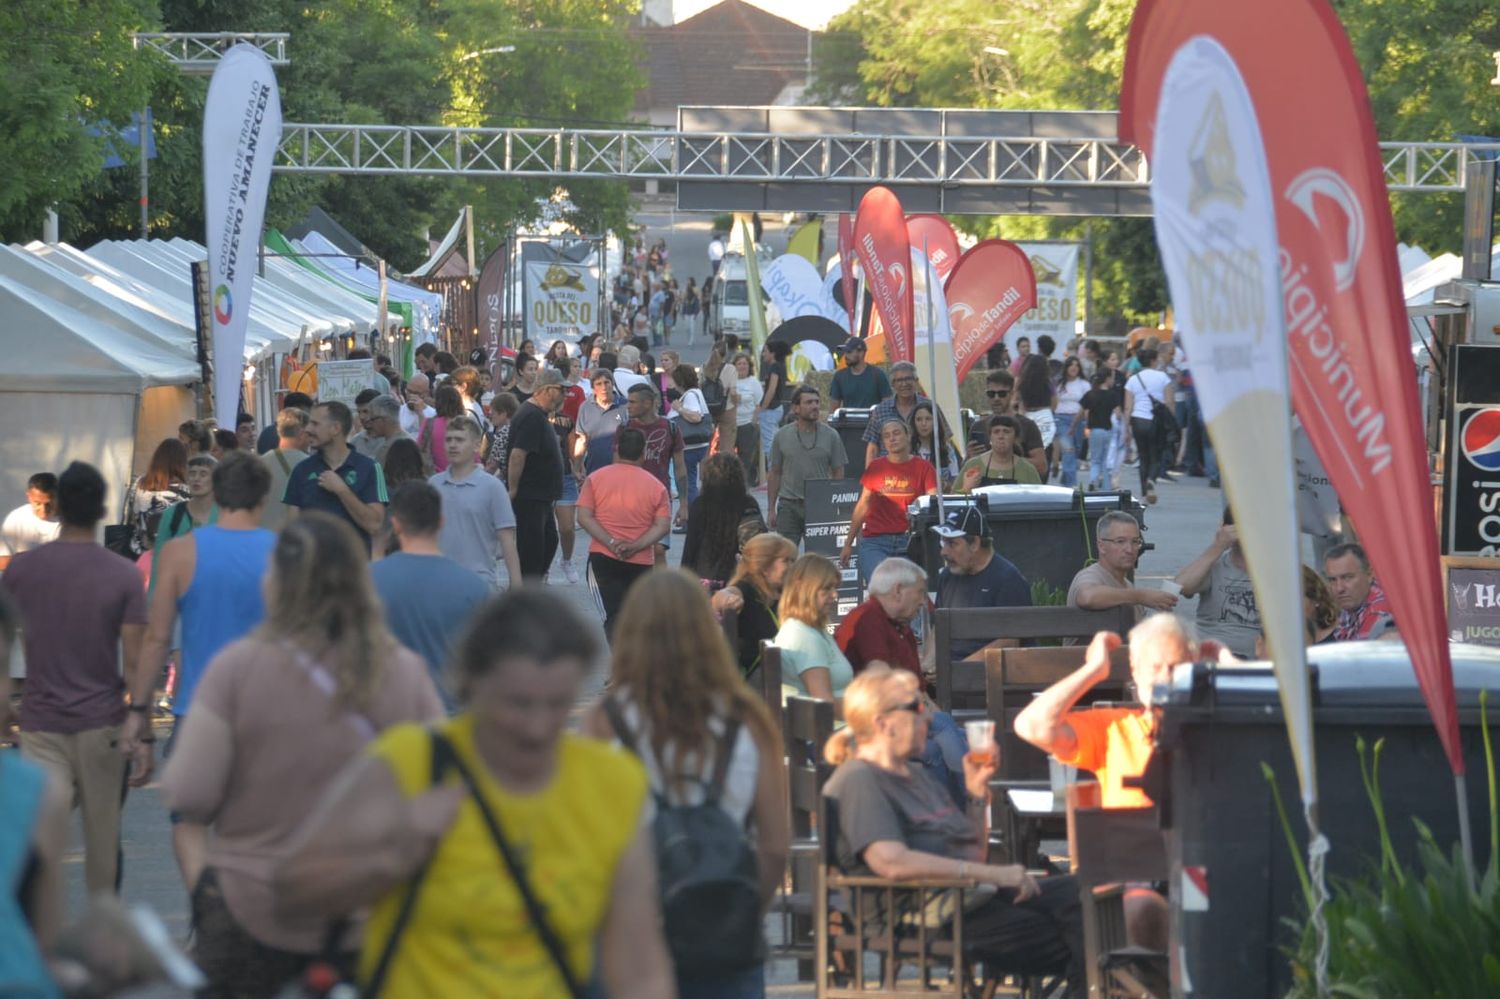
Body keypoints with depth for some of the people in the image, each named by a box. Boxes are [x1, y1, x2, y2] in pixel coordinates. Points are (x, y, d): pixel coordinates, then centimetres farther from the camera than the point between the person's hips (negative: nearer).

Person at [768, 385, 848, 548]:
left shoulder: (830, 435, 2)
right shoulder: (782, 436, 4)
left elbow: (838, 474, 5)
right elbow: (774, 474, 8)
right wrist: (771, 509, 5)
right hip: (789, 505, 0)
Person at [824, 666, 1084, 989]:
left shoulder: (918, 776, 23)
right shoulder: (858, 781, -8)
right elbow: (891, 862, -25)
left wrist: (977, 791, 10)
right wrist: (992, 874, -23)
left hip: (971, 895, 9)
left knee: (1075, 894, -13)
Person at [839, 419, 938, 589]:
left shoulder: (923, 468, 4)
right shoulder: (875, 468, 10)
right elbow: (862, 507, 13)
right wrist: (848, 544, 12)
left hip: (908, 542, 0)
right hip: (875, 541, 0)